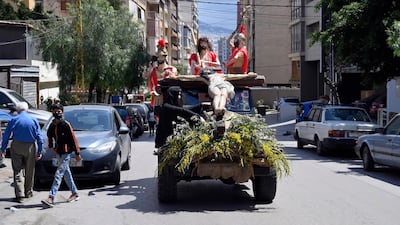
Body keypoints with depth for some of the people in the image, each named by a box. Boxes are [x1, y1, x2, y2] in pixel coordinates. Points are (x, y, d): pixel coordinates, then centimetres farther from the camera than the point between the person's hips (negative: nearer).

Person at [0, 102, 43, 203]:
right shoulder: (33, 120, 2)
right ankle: (28, 192, 24)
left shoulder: (13, 120, -2)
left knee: (17, 171, 1)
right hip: (30, 147, 1)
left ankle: (19, 195, -8)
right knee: (29, 171, 13)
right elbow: (39, 137, 1)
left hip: (17, 147, -1)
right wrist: (39, 152, 5)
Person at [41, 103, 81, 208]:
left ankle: (51, 198, -17)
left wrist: (77, 153, -11)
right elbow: (49, 135, 26)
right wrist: (51, 146, 13)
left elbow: (73, 138, -11)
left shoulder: (66, 124, -14)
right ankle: (74, 193, 31)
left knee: (58, 175, -12)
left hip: (66, 152, -8)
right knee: (66, 174, 17)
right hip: (59, 152, 8)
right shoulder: (52, 125, 6)